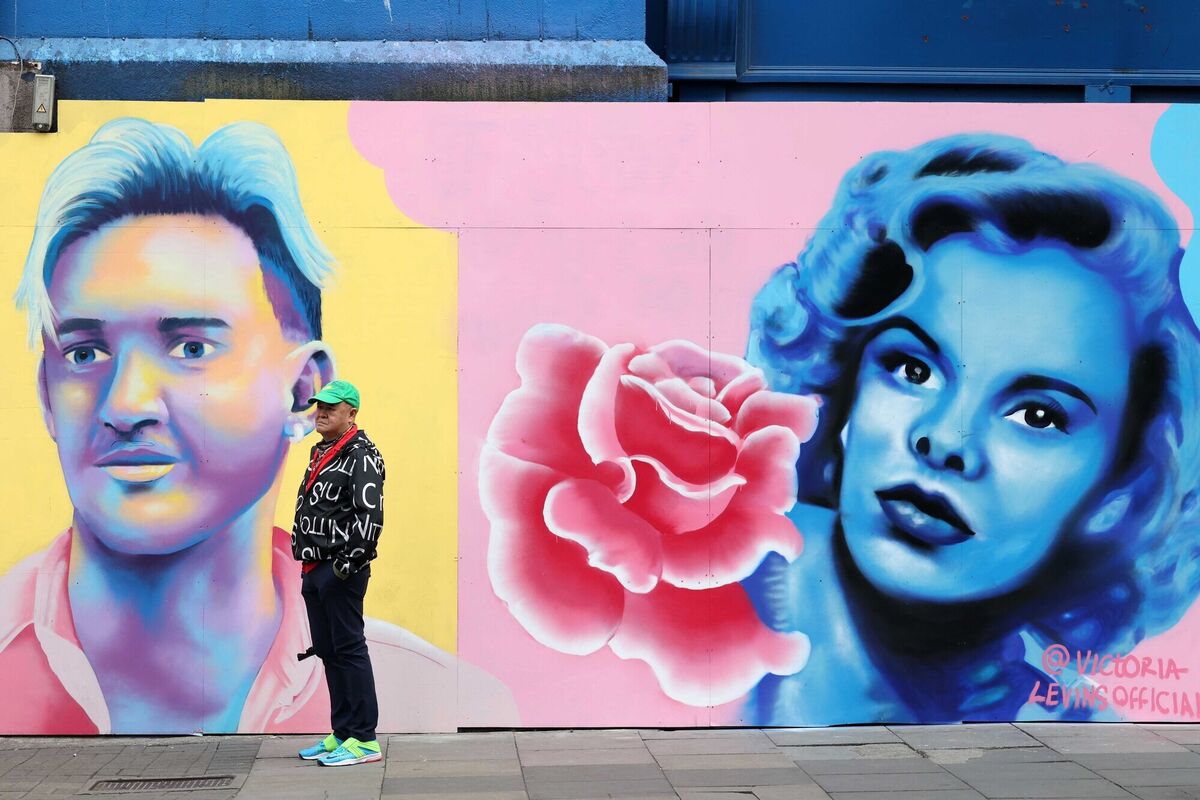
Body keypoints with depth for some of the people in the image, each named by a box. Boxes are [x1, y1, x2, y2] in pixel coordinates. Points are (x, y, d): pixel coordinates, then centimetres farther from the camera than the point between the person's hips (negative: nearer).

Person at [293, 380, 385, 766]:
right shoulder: (320, 452, 18)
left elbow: (370, 516, -19)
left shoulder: (362, 456, -11)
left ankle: (364, 740, -4)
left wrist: (348, 562, -22)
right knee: (327, 651, 13)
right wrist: (310, 562, 20)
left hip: (341, 571, -10)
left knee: (349, 650, -8)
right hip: (316, 569, 10)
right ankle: (342, 734, 21)